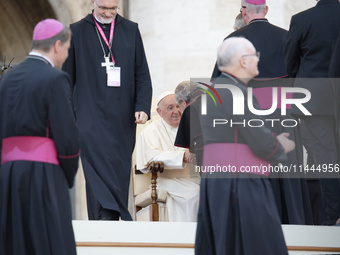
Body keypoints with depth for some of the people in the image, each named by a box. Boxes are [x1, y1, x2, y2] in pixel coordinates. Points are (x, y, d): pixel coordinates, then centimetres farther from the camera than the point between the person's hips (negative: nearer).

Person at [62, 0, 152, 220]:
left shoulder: (131, 30, 11)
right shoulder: (77, 31, 6)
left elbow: (142, 74, 10)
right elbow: (67, 77, 8)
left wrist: (143, 107, -4)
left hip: (123, 118, 3)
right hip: (91, 114, -3)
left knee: (120, 168, 2)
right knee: (98, 163, -19)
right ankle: (105, 216, -29)